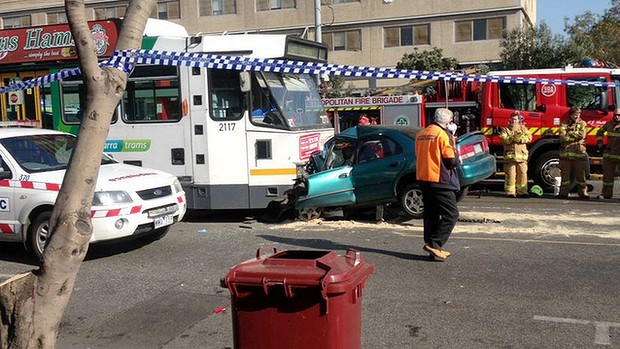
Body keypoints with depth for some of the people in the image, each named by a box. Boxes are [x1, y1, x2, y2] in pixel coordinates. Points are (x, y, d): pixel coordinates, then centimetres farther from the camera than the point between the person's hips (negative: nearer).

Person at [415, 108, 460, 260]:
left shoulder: (420, 134, 13)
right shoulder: (443, 134, -12)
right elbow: (452, 160, -15)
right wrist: (456, 155, 7)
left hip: (423, 178, 8)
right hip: (439, 180, -8)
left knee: (431, 213, 14)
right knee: (451, 214, -4)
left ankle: (433, 247, 17)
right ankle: (433, 244, -10)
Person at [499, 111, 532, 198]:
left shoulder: (523, 128, 14)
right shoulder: (506, 129, 9)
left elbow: (529, 137, 1)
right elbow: (503, 139, -7)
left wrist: (520, 138, -14)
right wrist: (513, 137, -18)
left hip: (522, 155, 2)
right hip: (510, 155, -2)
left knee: (522, 174, 1)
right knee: (510, 174, -3)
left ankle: (522, 192, 8)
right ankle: (510, 192, 2)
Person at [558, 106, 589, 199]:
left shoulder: (582, 124, 12)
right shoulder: (564, 124, 11)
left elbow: (582, 135, -6)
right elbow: (563, 137, -4)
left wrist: (570, 133, -3)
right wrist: (576, 136, -8)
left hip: (579, 153, 0)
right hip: (566, 153, 0)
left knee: (581, 174, 1)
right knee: (565, 175, 2)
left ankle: (583, 192, 6)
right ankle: (563, 193, 6)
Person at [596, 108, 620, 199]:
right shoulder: (609, 124, 9)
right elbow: (600, 132, 27)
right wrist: (600, 143, 15)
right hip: (609, 154, 4)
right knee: (607, 174, 9)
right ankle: (606, 194, 17)